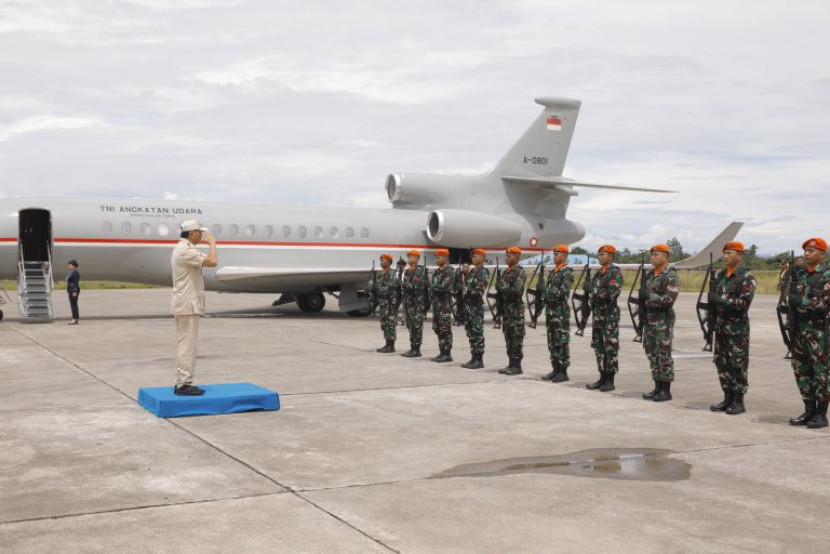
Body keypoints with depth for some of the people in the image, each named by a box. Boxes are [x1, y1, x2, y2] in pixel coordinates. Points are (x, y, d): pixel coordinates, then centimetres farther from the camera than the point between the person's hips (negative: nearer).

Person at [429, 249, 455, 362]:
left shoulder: (449, 271, -10)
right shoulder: (436, 272, 17)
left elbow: (444, 286, -19)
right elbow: (432, 286, 19)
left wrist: (433, 287, -5)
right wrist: (433, 288, -2)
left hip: (445, 303, -9)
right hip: (436, 303, 9)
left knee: (445, 329, -7)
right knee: (438, 329, 10)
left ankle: (447, 354, -4)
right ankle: (442, 353, 16)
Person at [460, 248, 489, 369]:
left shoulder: (483, 273, -9)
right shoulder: (471, 271, 16)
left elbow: (479, 291, -17)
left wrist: (467, 291, -11)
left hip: (477, 306, -9)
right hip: (468, 306, 9)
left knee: (477, 334, -6)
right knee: (471, 334, 10)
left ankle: (479, 360, -4)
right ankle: (474, 358, 15)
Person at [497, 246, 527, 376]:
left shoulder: (520, 272, -10)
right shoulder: (505, 272, 16)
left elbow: (517, 290, -19)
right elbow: (499, 287, 20)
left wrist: (504, 288, -14)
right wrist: (499, 288, -1)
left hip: (516, 309, -9)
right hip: (506, 307, 9)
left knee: (516, 338, -5)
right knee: (508, 337, 10)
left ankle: (517, 366, -2)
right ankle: (511, 364, 15)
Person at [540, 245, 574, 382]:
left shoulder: (567, 272, -9)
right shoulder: (553, 272, 17)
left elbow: (563, 292, -18)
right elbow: (546, 291, 19)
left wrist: (548, 292, -10)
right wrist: (545, 296, -1)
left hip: (561, 312, -9)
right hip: (550, 310, 9)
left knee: (562, 343, -5)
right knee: (552, 343, 10)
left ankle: (563, 372, -1)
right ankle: (555, 370, 17)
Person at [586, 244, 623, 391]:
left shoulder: (615, 273, -9)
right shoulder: (598, 273, 17)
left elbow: (612, 293, -19)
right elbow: (592, 289, 21)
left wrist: (597, 293, -16)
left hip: (610, 314, -9)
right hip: (597, 313, 9)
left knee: (610, 347, -4)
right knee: (598, 346, 10)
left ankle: (610, 380, 0)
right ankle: (602, 378, 17)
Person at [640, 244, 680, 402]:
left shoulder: (671, 276, -10)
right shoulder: (650, 274, 14)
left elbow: (669, 299, -19)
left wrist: (650, 297, -17)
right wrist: (641, 307, 13)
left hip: (663, 320, -8)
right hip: (649, 319, 8)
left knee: (664, 355, -4)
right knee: (652, 354, 10)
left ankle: (666, 390, 1)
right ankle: (658, 387, 17)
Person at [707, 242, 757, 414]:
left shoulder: (746, 278, -9)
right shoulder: (719, 275, 12)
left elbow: (743, 303, -19)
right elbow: (712, 298, 21)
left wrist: (719, 299, -19)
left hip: (738, 328, -7)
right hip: (720, 327, 7)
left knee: (738, 365, -2)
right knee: (722, 363, 9)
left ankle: (738, 402, 4)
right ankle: (728, 398, 18)